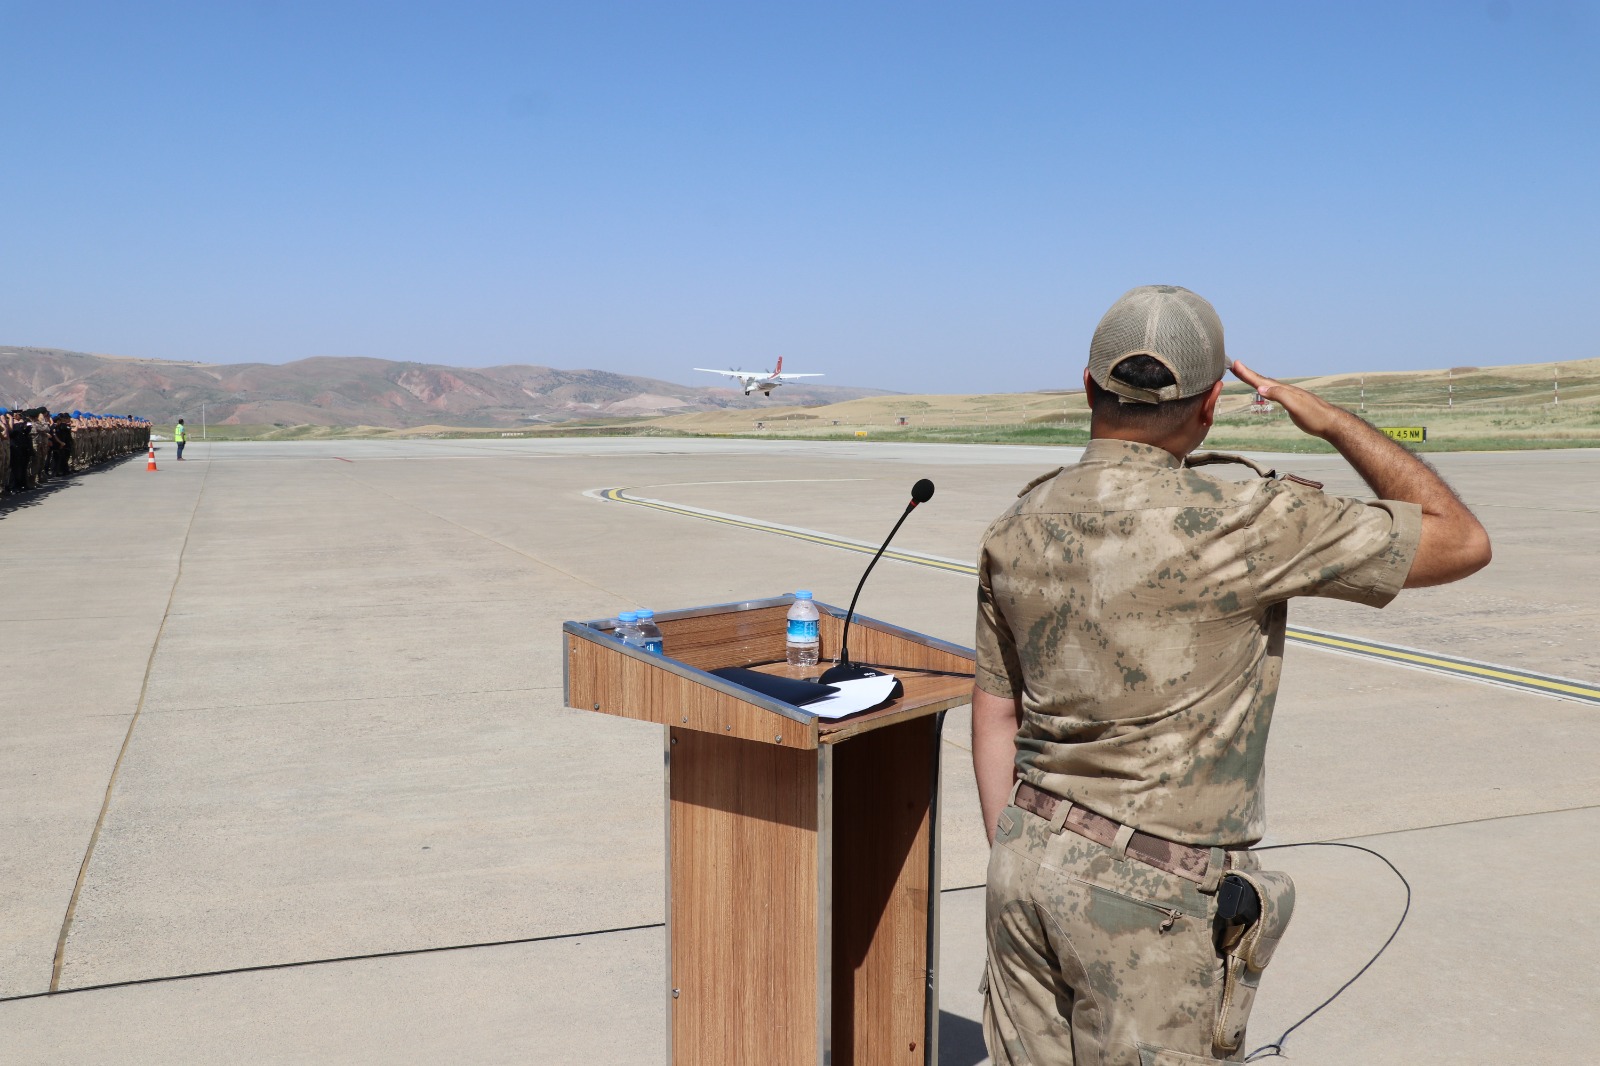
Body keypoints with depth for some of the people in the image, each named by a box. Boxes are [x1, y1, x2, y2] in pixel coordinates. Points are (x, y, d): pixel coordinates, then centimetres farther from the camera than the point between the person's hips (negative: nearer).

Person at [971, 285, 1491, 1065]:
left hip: (1033, 861, 6)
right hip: (1152, 898, -6)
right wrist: (1334, 422, 3)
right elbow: (1461, 541, -7)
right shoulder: (1237, 525, -18)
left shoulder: (1017, 530, 1)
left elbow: (994, 715, 8)